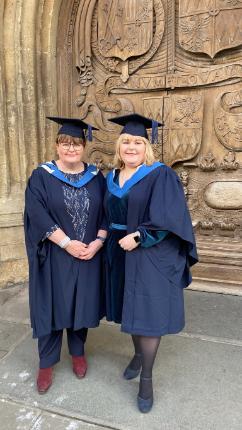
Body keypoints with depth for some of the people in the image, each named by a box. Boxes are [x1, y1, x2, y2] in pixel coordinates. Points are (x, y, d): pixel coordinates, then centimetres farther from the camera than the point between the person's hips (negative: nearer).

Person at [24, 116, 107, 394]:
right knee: (53, 306, 8)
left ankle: (78, 352, 37)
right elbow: (38, 216, -13)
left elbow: (107, 214, 2)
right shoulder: (41, 177, -4)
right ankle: (47, 362, 28)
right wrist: (67, 243, -19)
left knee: (82, 304, 14)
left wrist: (98, 242, -13)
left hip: (89, 255, 3)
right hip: (55, 257, -2)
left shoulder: (96, 178, 5)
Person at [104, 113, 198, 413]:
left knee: (147, 313, -1)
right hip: (121, 254, 6)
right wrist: (113, 242, 5)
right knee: (130, 309, 16)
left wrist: (138, 237, -23)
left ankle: (146, 378, 16)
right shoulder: (111, 178, 8)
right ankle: (138, 355, 39)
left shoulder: (161, 175, -10)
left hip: (150, 255, -5)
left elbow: (167, 217, -17)